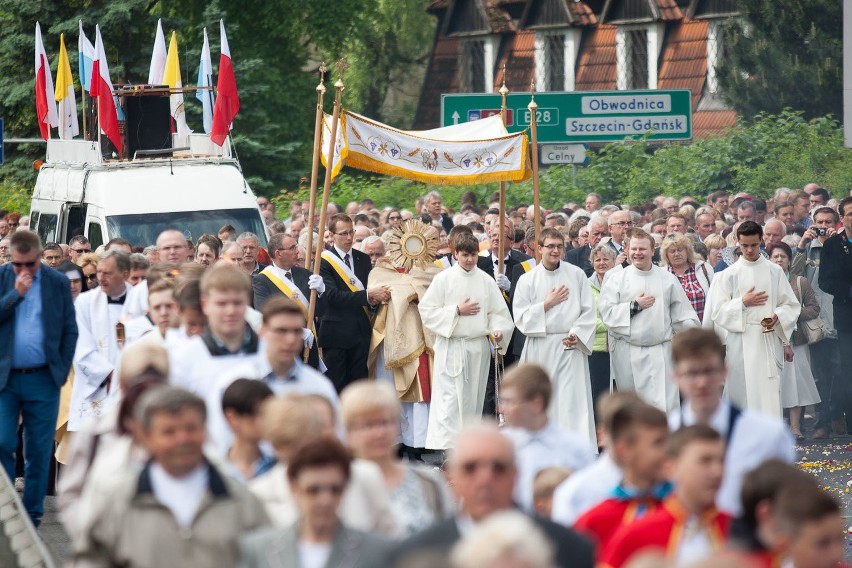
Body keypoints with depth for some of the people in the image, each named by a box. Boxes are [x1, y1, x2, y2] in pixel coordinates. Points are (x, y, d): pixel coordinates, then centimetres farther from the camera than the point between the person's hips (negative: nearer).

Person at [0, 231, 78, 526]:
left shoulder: (58, 282, 3)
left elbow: (70, 330, 6)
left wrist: (62, 371, 0)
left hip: (43, 379, 1)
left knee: (39, 452, 4)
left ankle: (32, 518, 12)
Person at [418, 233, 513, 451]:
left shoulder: (485, 280, 6)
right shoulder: (443, 279, -1)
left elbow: (498, 312, 7)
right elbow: (427, 312, -3)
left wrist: (498, 329, -13)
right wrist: (457, 311, -11)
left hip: (478, 346, 3)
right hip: (451, 348, -3)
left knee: (473, 400, 9)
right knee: (449, 400, -10)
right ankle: (445, 447, -13)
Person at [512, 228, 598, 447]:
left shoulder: (577, 274, 5)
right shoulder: (527, 280, 4)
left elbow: (588, 311, 4)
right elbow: (521, 317, 0)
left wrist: (576, 334, -9)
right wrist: (546, 304, -8)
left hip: (571, 346, -1)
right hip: (540, 347, 1)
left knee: (575, 400, -8)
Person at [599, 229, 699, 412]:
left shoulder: (668, 279, 8)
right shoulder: (616, 279, 4)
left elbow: (684, 316, 10)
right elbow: (606, 313, -5)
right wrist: (635, 306, -9)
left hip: (660, 352, 0)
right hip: (627, 354, 0)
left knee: (664, 404, -11)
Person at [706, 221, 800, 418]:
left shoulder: (775, 272, 9)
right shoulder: (728, 275, 6)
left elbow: (791, 305, 10)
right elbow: (717, 311, 3)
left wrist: (777, 317, -10)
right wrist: (743, 303, -10)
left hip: (769, 340, 0)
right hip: (740, 343, 0)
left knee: (770, 392, -5)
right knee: (742, 391, -3)